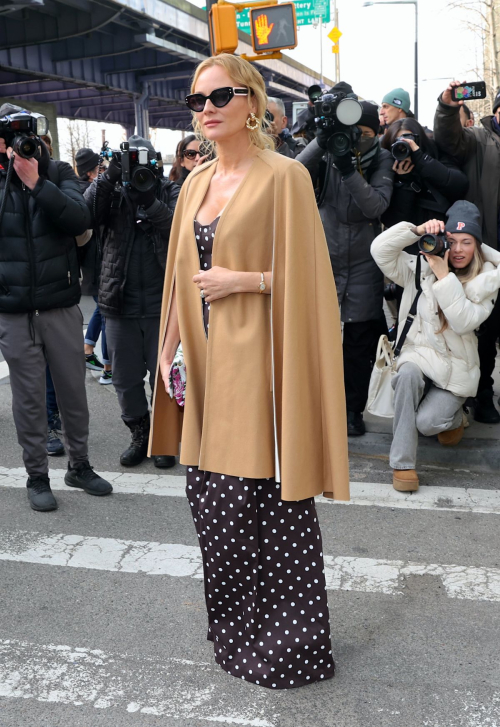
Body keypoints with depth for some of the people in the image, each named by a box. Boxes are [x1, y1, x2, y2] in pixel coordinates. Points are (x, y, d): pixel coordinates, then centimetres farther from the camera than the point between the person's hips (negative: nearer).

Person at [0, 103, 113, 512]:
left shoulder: (58, 173, 3)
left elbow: (81, 220, -12)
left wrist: (37, 182, -20)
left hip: (61, 304, 1)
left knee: (73, 390, 10)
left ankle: (79, 465, 28)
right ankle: (37, 476, 22)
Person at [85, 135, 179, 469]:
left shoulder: (169, 192, 4)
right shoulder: (113, 193, 7)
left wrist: (149, 202, -25)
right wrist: (108, 177, -21)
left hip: (163, 303, -2)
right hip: (120, 303, 2)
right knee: (126, 378, 11)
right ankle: (139, 436, 28)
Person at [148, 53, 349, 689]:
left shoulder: (283, 176, -7)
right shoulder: (197, 183, 14)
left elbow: (302, 274, -8)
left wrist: (242, 279, -16)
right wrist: (171, 348, 12)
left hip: (256, 358, -7)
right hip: (206, 361, 7)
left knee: (265, 499, -2)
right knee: (210, 495, 12)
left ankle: (288, 642, 19)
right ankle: (235, 629, 32)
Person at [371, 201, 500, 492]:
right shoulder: (420, 269, 1)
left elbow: (464, 322, -19)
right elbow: (380, 249, -11)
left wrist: (444, 276, -21)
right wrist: (418, 230, -21)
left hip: (455, 368, -1)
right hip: (418, 354, 1)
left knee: (426, 423, -21)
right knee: (408, 375, -35)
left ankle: (454, 416, 20)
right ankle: (403, 464, -25)